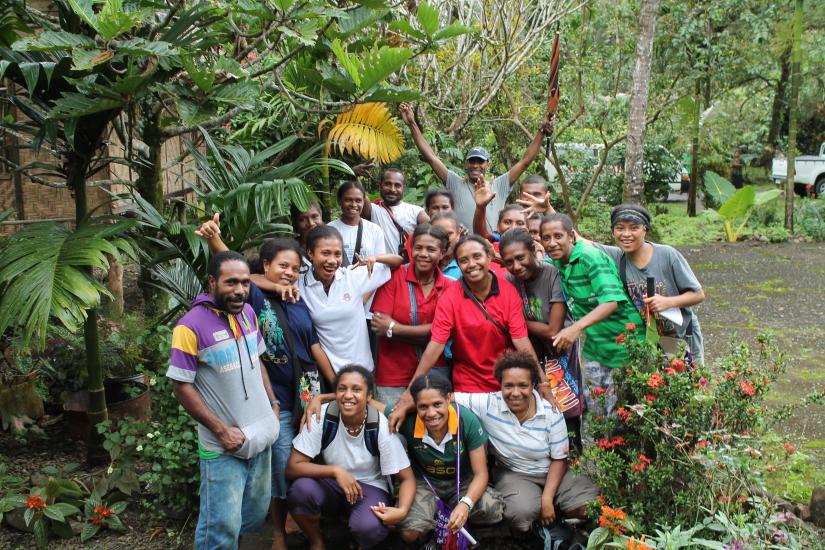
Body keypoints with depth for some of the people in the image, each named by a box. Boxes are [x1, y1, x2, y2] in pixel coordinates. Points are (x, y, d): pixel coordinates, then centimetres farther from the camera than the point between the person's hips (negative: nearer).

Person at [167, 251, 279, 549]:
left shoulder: (248, 312, 2)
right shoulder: (191, 327, -19)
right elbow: (182, 387, -15)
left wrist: (273, 403, 10)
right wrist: (222, 430, -16)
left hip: (260, 437, 7)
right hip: (224, 447, -7)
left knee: (255, 516, 19)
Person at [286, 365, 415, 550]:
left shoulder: (381, 427, -20)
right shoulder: (323, 417, -18)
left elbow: (407, 479, -14)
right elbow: (292, 468, -18)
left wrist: (402, 510, -34)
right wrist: (336, 470, -30)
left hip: (370, 487, -1)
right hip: (331, 484, 2)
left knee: (368, 526, -34)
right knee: (301, 488, -31)